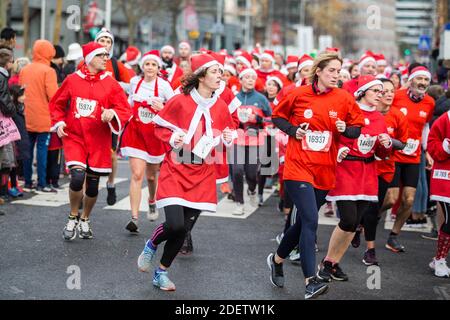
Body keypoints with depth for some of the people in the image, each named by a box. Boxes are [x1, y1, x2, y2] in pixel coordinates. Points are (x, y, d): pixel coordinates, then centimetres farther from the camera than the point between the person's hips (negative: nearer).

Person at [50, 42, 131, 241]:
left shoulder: (110, 84, 1)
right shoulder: (72, 80, 2)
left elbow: (125, 110, -1)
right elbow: (57, 104, 13)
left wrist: (112, 114, -21)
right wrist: (59, 123, -2)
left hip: (99, 141, 1)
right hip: (74, 137, -1)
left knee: (92, 185, 8)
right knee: (77, 177, -20)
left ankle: (85, 220, 34)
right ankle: (73, 217, 5)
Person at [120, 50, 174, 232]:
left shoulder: (164, 85, -9)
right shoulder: (135, 82, 1)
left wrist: (162, 108, -20)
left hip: (155, 134, -1)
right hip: (135, 133, 1)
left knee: (151, 175, 14)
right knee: (137, 175, -12)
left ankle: (152, 202, 46)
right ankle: (134, 218, -14)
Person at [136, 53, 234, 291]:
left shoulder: (221, 107, 2)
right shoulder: (180, 102, -10)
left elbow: (225, 139, 16)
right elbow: (159, 127, 2)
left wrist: (227, 138, -7)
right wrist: (173, 138, -17)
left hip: (202, 175, 4)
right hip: (176, 170, -4)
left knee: (183, 229, 5)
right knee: (175, 224, -18)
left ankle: (161, 272, 24)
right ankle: (151, 245, 17)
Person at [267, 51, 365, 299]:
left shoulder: (344, 99, 1)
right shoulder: (298, 95, -4)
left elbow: (357, 128, 9)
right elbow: (278, 117, 10)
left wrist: (345, 129, -12)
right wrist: (293, 130, -8)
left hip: (324, 171, 4)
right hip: (298, 167, -4)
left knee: (304, 221, 15)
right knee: (310, 221, -16)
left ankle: (277, 259, 40)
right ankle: (310, 281, -15)